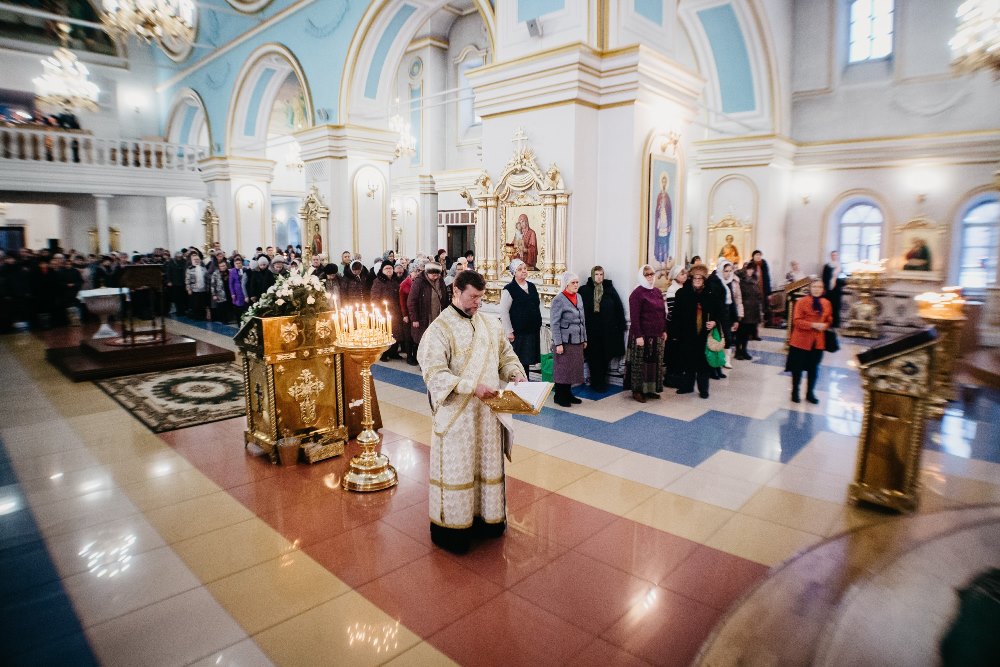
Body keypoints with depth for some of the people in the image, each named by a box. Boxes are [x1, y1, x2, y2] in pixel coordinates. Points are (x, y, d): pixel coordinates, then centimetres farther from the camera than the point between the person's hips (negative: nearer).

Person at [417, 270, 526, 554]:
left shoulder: (491, 324, 6)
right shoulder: (439, 329, -11)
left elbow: (506, 354, 16)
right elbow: (434, 374, -19)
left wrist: (514, 372, -6)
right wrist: (472, 386, -28)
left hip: (488, 411, 6)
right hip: (456, 415, -5)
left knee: (488, 464, 15)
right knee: (457, 469, 6)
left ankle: (486, 517, 33)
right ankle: (450, 528, 22)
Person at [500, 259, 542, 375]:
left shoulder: (532, 286, 11)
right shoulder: (509, 289, -9)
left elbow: (538, 306, 19)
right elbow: (503, 311, -11)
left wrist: (539, 325, 15)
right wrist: (509, 331, -13)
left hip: (533, 330, 6)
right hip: (518, 332, -6)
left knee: (527, 360, 12)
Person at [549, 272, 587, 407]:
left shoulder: (579, 297, 10)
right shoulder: (559, 300, -12)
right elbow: (554, 323, -14)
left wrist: (584, 339, 16)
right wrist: (558, 343, -17)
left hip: (577, 341, 7)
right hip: (564, 341, -7)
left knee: (573, 368, 12)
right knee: (562, 369, 2)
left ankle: (568, 394, 25)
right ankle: (559, 396, 14)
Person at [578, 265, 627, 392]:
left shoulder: (610, 290, 3)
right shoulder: (584, 290, -2)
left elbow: (619, 308, 2)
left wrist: (620, 326, -2)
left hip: (607, 329, 2)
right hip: (591, 330, -2)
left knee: (605, 357, 9)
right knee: (593, 357, 2)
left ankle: (602, 381, 22)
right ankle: (596, 383, 13)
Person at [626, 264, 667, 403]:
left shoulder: (658, 292, 12)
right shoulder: (637, 293, -10)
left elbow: (663, 312, 16)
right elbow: (634, 317, -16)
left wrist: (664, 330, 12)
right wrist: (638, 335, -20)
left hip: (657, 335, 7)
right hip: (643, 335, -7)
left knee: (655, 362, 12)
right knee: (640, 363, 1)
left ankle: (651, 389, 23)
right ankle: (637, 390, 10)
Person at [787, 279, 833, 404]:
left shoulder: (826, 303, 5)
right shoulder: (801, 302, -10)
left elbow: (829, 320, 16)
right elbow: (797, 321, -14)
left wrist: (825, 325, -7)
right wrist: (813, 325, -23)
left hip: (818, 342, 4)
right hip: (801, 341, -4)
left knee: (813, 369, 11)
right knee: (797, 368, 6)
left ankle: (810, 393, 25)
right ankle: (795, 392, 21)